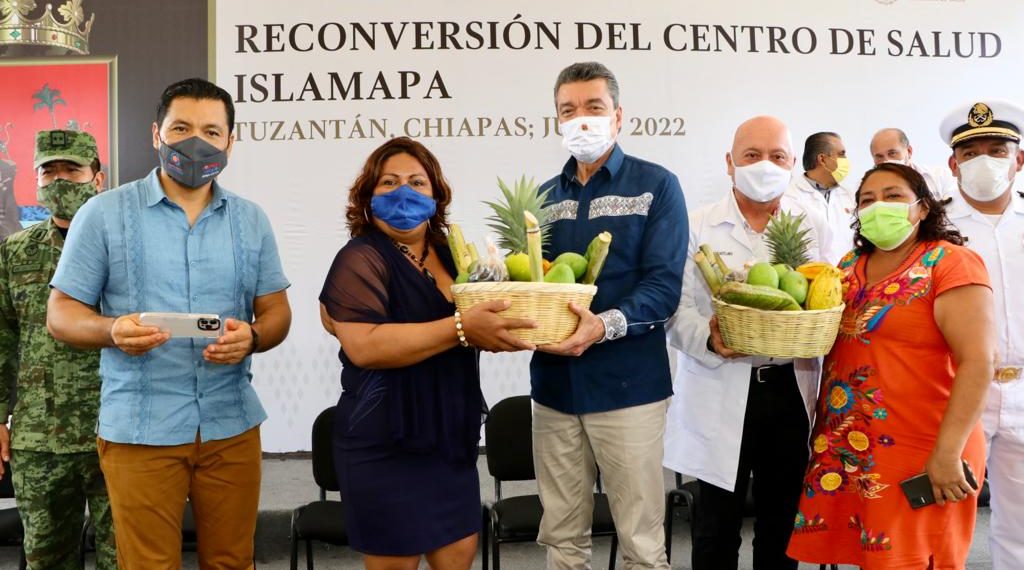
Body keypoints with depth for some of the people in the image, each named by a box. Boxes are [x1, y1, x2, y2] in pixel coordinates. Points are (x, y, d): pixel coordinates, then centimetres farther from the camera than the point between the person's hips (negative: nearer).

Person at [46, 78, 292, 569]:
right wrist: (113, 330, -21)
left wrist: (250, 337, -14)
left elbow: (277, 312, 9)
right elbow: (61, 313, 1)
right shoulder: (104, 213, -1)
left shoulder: (250, 220, 8)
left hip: (232, 425, 3)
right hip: (139, 431, -2)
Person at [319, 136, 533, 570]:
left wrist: (494, 331, 2)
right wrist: (461, 329, -29)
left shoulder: (447, 254, 10)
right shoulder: (361, 260, -13)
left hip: (451, 438, 7)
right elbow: (364, 344, -27)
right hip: (387, 447, -7)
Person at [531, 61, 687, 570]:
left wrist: (604, 326, -27)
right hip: (554, 385, 4)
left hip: (627, 385, -4)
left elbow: (664, 286, -10)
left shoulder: (655, 186, -1)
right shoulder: (544, 198, 13)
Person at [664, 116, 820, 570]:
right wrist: (708, 337, -24)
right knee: (717, 527, 6)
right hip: (722, 394, -2)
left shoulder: (813, 227, 10)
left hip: (792, 389, 3)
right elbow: (676, 308, -6)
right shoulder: (698, 227, 1)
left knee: (782, 523, 14)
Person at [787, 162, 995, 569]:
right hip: (844, 449, 6)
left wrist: (948, 452, -20)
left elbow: (977, 361, -16)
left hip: (918, 455, -6)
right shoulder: (850, 266, 10)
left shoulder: (951, 264, -8)